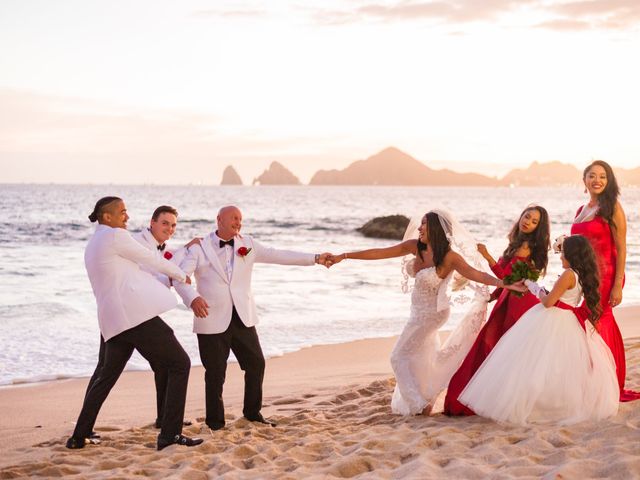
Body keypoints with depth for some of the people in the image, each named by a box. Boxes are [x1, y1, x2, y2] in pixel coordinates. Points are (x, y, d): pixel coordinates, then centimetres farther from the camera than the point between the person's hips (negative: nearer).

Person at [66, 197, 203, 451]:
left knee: (107, 376, 23)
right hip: (136, 313, -9)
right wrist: (181, 274, 19)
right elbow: (152, 260, 1)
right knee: (180, 364, -2)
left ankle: (79, 436, 25)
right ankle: (170, 434, -5)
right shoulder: (115, 236, -6)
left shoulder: (92, 246, 21)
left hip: (113, 320, 9)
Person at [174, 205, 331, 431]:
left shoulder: (247, 244, 9)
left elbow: (278, 255, 6)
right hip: (213, 321, -4)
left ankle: (252, 411, 27)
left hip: (242, 318, 4)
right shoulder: (199, 248, -3)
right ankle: (215, 421, 16)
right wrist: (193, 298, -34)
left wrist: (315, 258, 0)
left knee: (256, 364, 7)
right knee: (215, 372, 0)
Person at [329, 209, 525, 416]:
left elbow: (477, 275, -29)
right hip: (419, 312, 6)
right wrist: (343, 256, -6)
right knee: (424, 357, 19)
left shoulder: (449, 257, -24)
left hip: (431, 313, -6)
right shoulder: (416, 246, -8)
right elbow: (380, 253, -6)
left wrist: (505, 283, -43)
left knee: (401, 357, -1)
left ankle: (420, 404, 11)